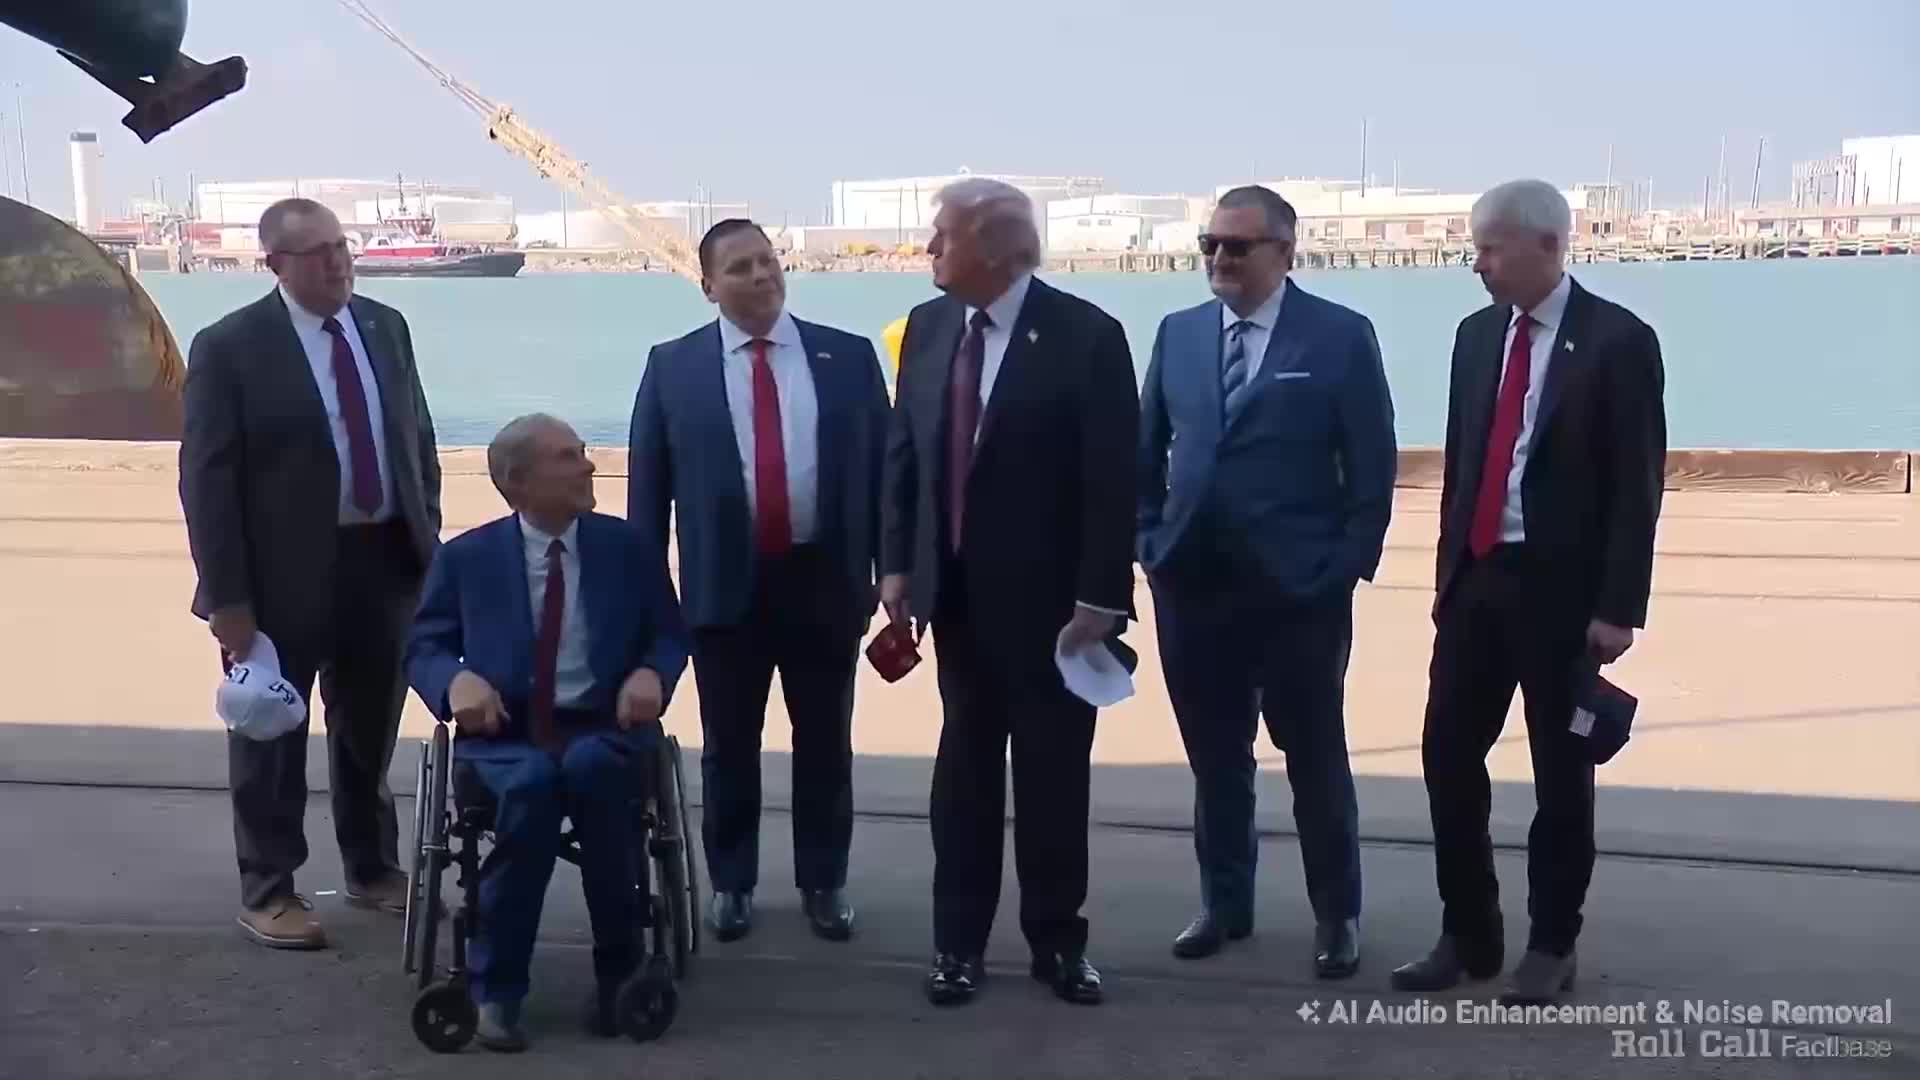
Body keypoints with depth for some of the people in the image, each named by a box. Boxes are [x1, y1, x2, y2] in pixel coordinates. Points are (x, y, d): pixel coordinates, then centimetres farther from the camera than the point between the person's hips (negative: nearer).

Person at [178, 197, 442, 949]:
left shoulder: (385, 327, 5)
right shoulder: (230, 346, -11)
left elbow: (418, 437, 13)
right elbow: (206, 478, -13)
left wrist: (429, 539, 7)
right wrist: (228, 595, -16)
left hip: (385, 560, 5)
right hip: (283, 572, -5)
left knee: (370, 730, 19)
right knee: (271, 737, 9)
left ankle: (373, 870, 36)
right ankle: (267, 891, 24)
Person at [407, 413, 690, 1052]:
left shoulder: (629, 548, 10)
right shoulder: (466, 557, 8)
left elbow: (670, 637, 12)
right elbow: (422, 648, 8)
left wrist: (651, 674, -11)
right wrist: (457, 679, -15)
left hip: (603, 731, 1)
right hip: (505, 735, 0)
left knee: (592, 766, -36)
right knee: (531, 783, -36)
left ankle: (619, 968, -18)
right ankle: (496, 990, -21)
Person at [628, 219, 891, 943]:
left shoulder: (848, 357, 2)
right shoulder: (673, 367, 1)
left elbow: (881, 465, 3)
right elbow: (648, 484, 3)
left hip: (825, 580, 1)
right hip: (726, 584, 0)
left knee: (825, 743, 11)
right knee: (728, 747, 11)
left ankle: (823, 884, 27)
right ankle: (731, 884, 28)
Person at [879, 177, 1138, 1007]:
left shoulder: (1085, 335, -12)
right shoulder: (927, 327, 4)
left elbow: (1113, 478, -13)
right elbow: (902, 451, 10)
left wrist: (1099, 598, -16)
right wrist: (897, 563, 4)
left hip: (1047, 596, -4)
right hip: (957, 592, 4)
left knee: (1052, 771, 8)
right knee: (964, 765, 11)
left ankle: (1057, 941, 23)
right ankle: (958, 941, 22)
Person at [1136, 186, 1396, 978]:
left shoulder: (1341, 336, -4)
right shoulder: (1178, 334, 8)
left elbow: (1372, 466, -5)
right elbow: (1147, 450, 13)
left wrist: (1347, 566, -9)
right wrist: (1151, 543, 5)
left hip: (1300, 588, -4)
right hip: (1192, 585, 4)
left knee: (1316, 759, 8)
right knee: (1214, 759, 13)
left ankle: (1336, 916, 22)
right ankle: (1224, 904, 27)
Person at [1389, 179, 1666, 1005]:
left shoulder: (1617, 340, -8)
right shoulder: (1477, 335, 9)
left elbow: (1637, 485, -10)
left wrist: (1618, 606, -13)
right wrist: (1448, 570, 12)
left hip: (1563, 588, -5)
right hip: (1477, 578, 5)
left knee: (1560, 772, 6)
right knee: (1447, 756, 5)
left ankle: (1551, 945, 20)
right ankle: (1467, 934, 18)